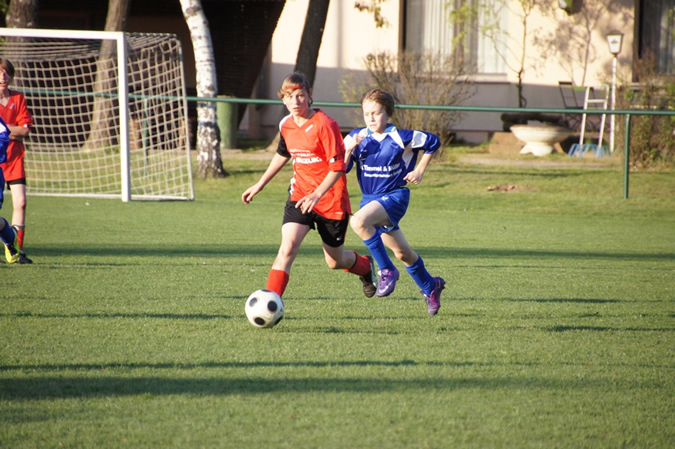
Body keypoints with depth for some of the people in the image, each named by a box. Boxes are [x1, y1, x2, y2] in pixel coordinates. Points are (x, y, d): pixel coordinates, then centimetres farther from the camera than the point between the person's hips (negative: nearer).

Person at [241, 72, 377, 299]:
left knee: (335, 261, 13)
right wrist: (260, 184, 25)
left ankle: (365, 266, 48)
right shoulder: (285, 125, 2)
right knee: (287, 247, -20)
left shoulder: (324, 125, -17)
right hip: (300, 195, 4)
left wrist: (317, 195, -31)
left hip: (331, 199, -4)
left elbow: (338, 166, -20)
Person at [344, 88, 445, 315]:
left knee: (359, 221, -33)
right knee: (402, 253, 15)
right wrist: (349, 149, -23)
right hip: (370, 198, 5)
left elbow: (433, 142, 4)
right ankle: (429, 286, 39)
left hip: (394, 196, -5)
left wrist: (420, 170, 0)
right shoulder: (357, 137, -1)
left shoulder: (401, 138, -10)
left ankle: (387, 270, -21)